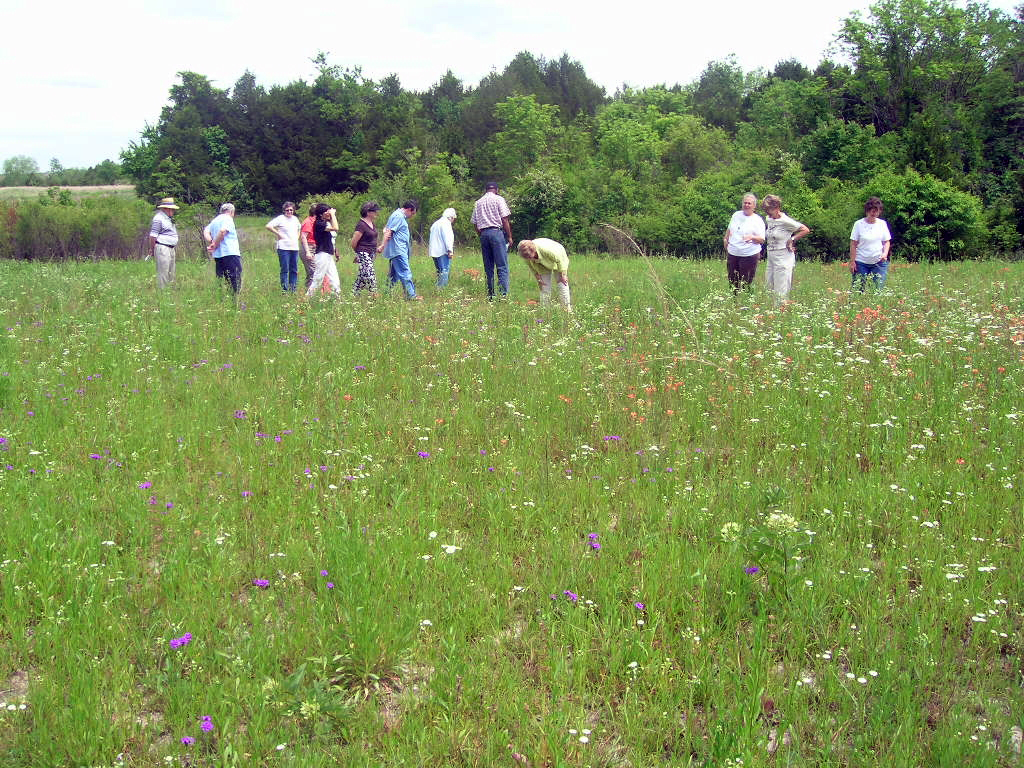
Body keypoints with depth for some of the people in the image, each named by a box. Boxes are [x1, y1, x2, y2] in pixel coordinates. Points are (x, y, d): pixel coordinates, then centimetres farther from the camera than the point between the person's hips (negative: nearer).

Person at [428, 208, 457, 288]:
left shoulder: (435, 224, 24)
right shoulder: (446, 223, -5)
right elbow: (447, 237, -15)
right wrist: (450, 250, -18)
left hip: (434, 252, 9)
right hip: (442, 251, -9)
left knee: (440, 272, 13)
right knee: (444, 272, -12)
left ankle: (439, 288, 10)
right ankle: (441, 287, -20)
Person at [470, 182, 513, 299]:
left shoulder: (478, 203, 17)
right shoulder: (498, 199, 2)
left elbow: (475, 223, 14)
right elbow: (505, 219, -5)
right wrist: (509, 237, -1)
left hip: (483, 234, 5)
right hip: (497, 232, -5)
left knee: (488, 267, 9)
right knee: (502, 266, -7)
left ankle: (490, 295, 8)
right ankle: (504, 294, -17)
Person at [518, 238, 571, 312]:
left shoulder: (546, 249, -46)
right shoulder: (527, 254, -29)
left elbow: (560, 260, -30)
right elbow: (531, 267, -5)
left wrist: (563, 275, -23)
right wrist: (538, 278, -5)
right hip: (543, 266, 4)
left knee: (562, 284, -9)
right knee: (544, 287, -4)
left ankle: (567, 307, -3)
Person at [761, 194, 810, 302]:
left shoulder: (785, 221, -13)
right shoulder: (768, 220, 9)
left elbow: (806, 230, -12)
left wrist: (792, 239, -8)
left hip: (783, 260, -8)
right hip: (771, 259, 8)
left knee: (781, 293, -6)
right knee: (769, 290, 10)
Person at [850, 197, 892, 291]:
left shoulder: (882, 224, 5)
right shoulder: (859, 224, -3)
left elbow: (887, 242, 12)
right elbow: (853, 244, -2)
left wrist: (885, 253, -8)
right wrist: (852, 262, -6)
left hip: (879, 262, 2)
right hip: (861, 263, -2)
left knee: (879, 289, -3)